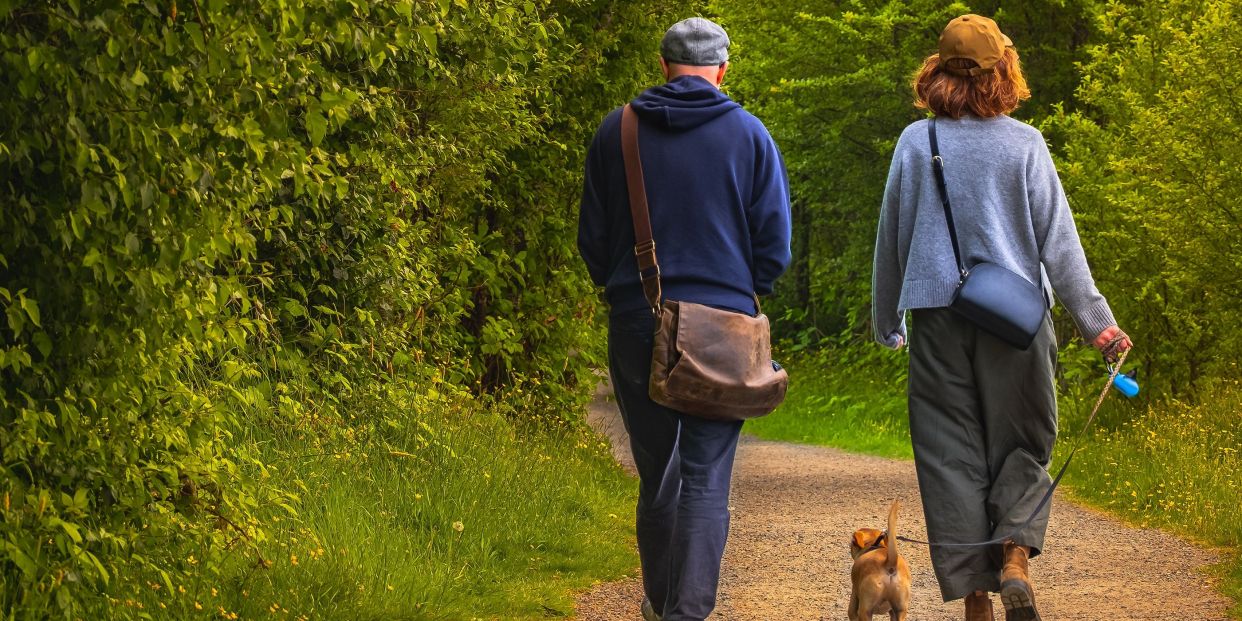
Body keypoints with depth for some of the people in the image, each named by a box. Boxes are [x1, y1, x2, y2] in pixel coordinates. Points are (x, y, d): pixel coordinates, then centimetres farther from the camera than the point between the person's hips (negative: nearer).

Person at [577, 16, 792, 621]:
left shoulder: (615, 131, 3)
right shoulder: (748, 135, -1)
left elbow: (592, 238, 7)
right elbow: (775, 242, 1)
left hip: (637, 323, 2)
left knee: (657, 474, 14)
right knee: (706, 480, -3)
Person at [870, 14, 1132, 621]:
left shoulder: (915, 143, 1)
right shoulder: (1024, 144, -3)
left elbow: (890, 236, 8)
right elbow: (1057, 237, -4)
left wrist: (886, 321, 21)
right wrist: (1095, 320, 0)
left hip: (938, 318, 1)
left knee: (952, 455, 6)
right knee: (1021, 441, 12)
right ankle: (1015, 555, -10)